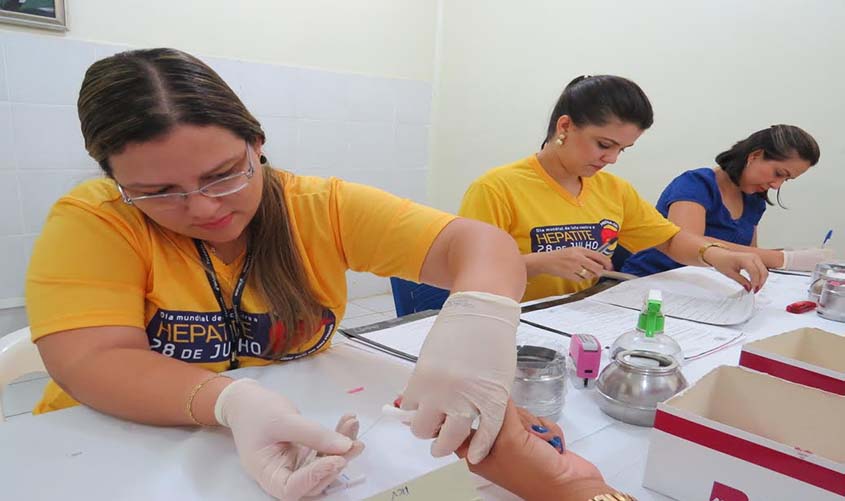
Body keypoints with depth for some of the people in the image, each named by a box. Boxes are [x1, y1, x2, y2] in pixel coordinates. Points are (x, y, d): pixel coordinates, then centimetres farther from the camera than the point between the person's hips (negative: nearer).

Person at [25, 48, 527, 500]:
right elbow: (93, 363, -19)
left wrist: (482, 314, -36)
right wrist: (234, 403, -35)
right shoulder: (91, 222, -10)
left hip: (300, 440, 2)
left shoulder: (322, 209, -10)